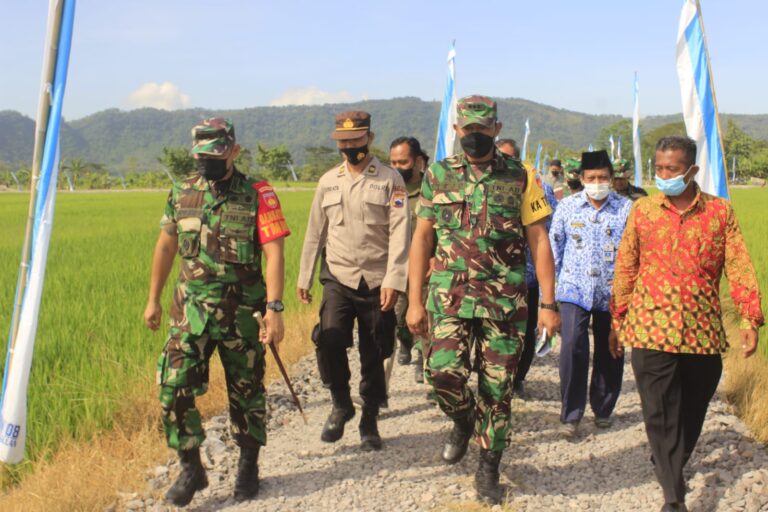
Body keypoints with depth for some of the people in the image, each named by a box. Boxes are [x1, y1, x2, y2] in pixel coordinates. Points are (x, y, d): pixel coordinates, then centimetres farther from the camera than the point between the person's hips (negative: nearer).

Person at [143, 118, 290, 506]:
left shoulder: (258, 195, -7)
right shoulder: (182, 194, 6)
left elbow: (274, 254, -14)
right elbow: (165, 247, 16)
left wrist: (274, 308, -23)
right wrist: (153, 299, 17)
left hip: (241, 310, -3)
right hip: (190, 309, 3)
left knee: (246, 391, 9)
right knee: (174, 386, -6)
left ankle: (248, 466, 29)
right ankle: (191, 468, 11)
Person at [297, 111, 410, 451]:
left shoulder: (390, 180, -1)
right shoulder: (328, 181, 11)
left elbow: (400, 233, -9)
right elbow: (315, 232, 16)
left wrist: (393, 280, -18)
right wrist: (304, 278, 16)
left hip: (377, 282, -2)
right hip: (338, 277, 2)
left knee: (373, 357, 4)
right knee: (329, 338, -19)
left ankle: (370, 422, 23)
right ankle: (341, 404, 5)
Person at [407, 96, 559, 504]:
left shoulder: (520, 177, 2)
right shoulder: (438, 175, 5)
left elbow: (539, 241, 1)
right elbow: (422, 238, 6)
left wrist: (548, 304, -4)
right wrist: (414, 301, 1)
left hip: (505, 298, 0)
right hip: (450, 294, 1)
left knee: (497, 387, 4)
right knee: (443, 371, -13)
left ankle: (489, 469, 23)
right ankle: (463, 421, 22)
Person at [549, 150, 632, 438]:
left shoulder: (626, 209, -2)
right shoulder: (567, 206, 2)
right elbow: (554, 247, 8)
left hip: (612, 293, 1)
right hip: (574, 289, -1)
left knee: (609, 352, 11)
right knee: (573, 346, -15)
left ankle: (603, 410, 31)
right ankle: (570, 415, -4)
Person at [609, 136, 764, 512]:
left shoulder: (720, 212, 3)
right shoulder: (643, 210, 4)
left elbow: (739, 267, 1)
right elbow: (625, 269, 8)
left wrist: (750, 318, -8)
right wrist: (617, 321, 8)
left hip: (703, 332, 1)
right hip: (651, 330, -1)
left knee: (692, 411, 13)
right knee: (660, 413, -2)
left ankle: (672, 467, 37)